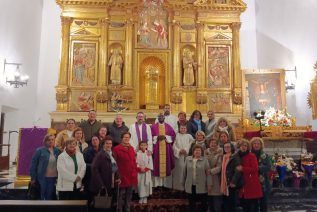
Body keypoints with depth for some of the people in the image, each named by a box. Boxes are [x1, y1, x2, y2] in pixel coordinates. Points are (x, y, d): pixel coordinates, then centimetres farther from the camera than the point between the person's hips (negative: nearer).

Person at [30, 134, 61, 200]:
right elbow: (33, 163, -5)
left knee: (50, 196, 11)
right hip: (43, 177, -3)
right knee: (42, 195, 7)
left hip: (53, 178, 3)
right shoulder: (40, 150, -5)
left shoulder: (57, 151, 4)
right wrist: (33, 177, -7)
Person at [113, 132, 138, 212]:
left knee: (129, 195, 15)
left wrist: (135, 173, 11)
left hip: (131, 176, 6)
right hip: (122, 176, -6)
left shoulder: (131, 148, 10)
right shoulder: (116, 149, -10)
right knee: (121, 195, 2)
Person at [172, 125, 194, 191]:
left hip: (186, 155, 0)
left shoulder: (189, 136, 7)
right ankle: (178, 185, 11)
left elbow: (192, 145, -1)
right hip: (178, 155, 0)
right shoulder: (177, 135, 8)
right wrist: (179, 150, -10)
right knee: (179, 169, 2)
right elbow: (174, 145, 4)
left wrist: (185, 150, -11)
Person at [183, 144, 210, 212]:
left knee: (203, 204, 8)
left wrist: (209, 185, -10)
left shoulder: (205, 160, -4)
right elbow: (185, 172, 7)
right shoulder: (188, 159, 3)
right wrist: (184, 183, 9)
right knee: (192, 204, 12)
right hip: (190, 186, 2)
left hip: (201, 187, -2)